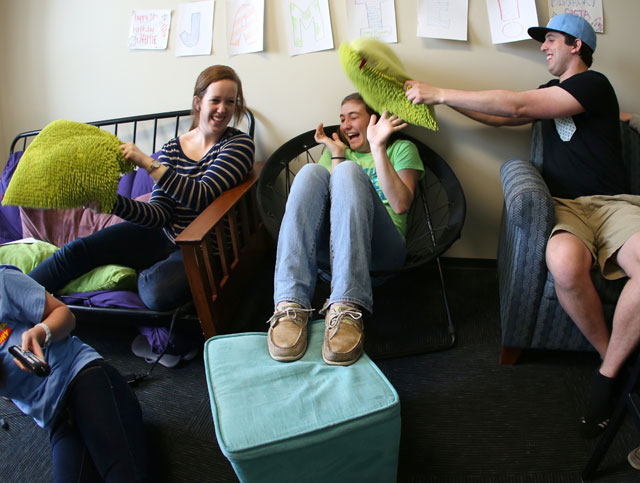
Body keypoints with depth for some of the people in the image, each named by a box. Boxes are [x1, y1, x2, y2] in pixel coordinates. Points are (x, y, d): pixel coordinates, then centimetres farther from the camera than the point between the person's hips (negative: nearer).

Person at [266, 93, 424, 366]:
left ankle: (346, 310, -44)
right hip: (328, 244, 2)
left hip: (380, 246, -2)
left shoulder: (401, 148, 21)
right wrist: (337, 154, 5)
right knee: (311, 172, -22)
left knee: (349, 170, -26)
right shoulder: (335, 149, 30)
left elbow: (401, 205, 0)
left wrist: (377, 147, -4)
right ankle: (291, 306, -39)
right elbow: (324, 198, 11)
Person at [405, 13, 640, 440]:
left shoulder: (593, 84, -2)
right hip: (567, 205, 4)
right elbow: (501, 117, 27)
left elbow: (516, 106, -13)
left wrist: (441, 93, -9)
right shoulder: (551, 92, 24)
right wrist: (441, 97, 19)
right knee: (564, 263, -35)